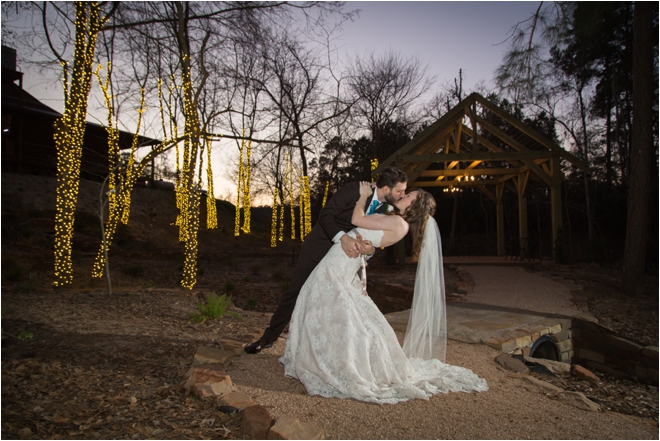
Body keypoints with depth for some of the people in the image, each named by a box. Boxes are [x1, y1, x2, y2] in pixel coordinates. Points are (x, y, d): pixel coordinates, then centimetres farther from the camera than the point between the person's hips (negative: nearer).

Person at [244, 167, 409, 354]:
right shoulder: (355, 189, -22)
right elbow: (326, 214, -22)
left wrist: (370, 248, -27)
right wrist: (342, 237, -39)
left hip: (344, 255, 4)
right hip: (318, 247, -4)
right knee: (295, 292, 3)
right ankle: (269, 337, 21)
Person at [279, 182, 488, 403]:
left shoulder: (398, 224, -16)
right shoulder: (394, 224, 11)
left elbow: (357, 219, -16)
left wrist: (364, 196, -2)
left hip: (338, 269, -9)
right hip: (336, 269, 9)